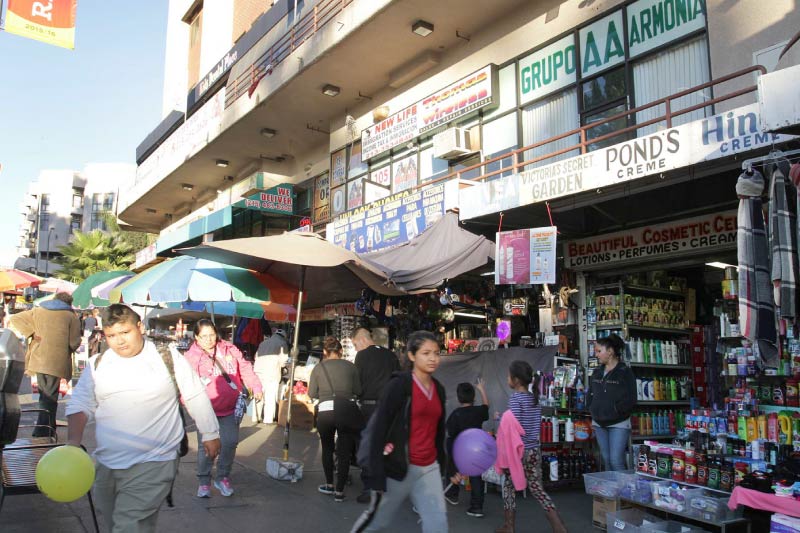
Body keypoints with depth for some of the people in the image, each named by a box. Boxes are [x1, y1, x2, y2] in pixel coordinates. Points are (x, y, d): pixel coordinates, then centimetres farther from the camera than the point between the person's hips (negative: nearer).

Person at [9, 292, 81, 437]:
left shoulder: (37, 311, 14)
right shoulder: (72, 317, 2)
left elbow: (13, 321, 6)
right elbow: (74, 343, -4)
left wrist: (31, 333, 0)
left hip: (38, 359, 4)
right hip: (56, 362, -4)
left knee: (45, 395, 17)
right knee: (50, 397, -1)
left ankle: (50, 428, 23)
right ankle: (42, 433, -8)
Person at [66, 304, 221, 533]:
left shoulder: (168, 359, -4)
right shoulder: (97, 364, 6)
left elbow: (196, 398, 3)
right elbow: (80, 405, 9)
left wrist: (210, 434, 8)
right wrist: (74, 441, -8)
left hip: (153, 465, -5)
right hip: (106, 466, 5)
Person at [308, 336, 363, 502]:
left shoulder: (318, 368, 4)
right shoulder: (350, 366, 5)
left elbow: (312, 393, 7)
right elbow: (358, 391, 8)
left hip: (325, 412, 0)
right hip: (347, 410, 0)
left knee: (327, 448, 22)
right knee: (344, 452, 9)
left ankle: (330, 485, 29)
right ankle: (339, 491, 10)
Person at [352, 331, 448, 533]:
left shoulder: (439, 389, 7)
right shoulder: (399, 384, -13)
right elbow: (379, 429, -15)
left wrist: (441, 463, 17)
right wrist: (376, 475, -18)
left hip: (429, 468, 5)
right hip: (399, 467, -5)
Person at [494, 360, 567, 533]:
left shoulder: (515, 397, -16)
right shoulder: (534, 397, 6)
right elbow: (535, 425, 13)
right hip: (534, 450, 6)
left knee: (509, 486, 11)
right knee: (537, 489, 11)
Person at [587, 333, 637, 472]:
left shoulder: (625, 372, -8)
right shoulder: (597, 372, 10)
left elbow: (630, 400, -11)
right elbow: (590, 394, 16)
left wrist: (614, 410, -13)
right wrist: (592, 409, 3)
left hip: (618, 424, -6)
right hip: (599, 424, 6)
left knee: (616, 461, -10)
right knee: (606, 460, 11)